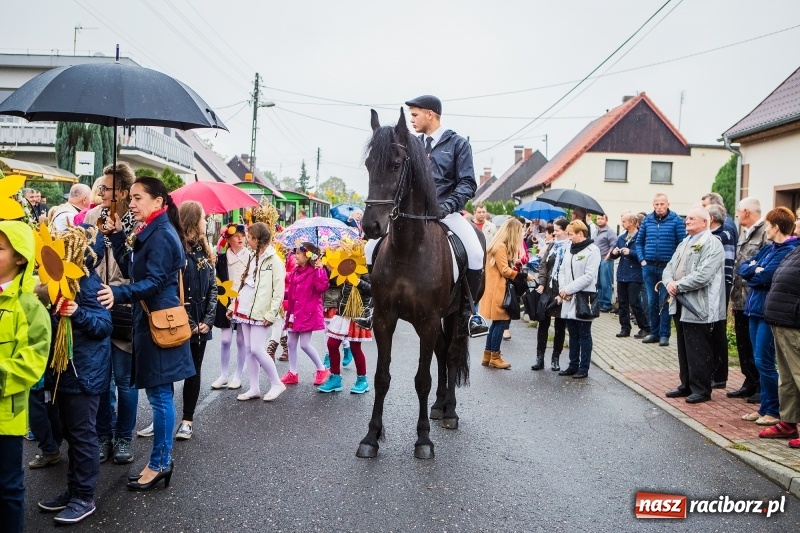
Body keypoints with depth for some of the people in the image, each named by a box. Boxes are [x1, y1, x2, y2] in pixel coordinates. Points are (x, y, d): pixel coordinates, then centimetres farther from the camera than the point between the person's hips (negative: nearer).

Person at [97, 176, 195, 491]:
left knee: (159, 393, -2)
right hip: (148, 320, 10)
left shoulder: (162, 235, -15)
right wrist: (117, 237, 9)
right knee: (159, 393, 14)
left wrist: (118, 294, -34)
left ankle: (160, 463, 8)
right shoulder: (150, 233, 16)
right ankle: (162, 460, 22)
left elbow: (153, 282, -22)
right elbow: (130, 270, 15)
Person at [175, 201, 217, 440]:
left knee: (194, 372, 11)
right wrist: (187, 323, -15)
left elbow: (213, 288, 8)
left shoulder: (205, 252, 10)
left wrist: (208, 320, -3)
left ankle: (187, 420, 21)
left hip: (200, 325, 6)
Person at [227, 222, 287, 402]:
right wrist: (233, 305, 12)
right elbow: (243, 284, 18)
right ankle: (254, 388, 16)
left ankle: (276, 384, 4)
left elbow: (279, 291, -13)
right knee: (249, 350, 8)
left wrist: (271, 314, -18)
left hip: (261, 313, -8)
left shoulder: (274, 261, -9)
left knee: (257, 349, -11)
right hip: (245, 311, 8)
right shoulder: (252, 258, 16)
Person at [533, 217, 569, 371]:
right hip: (547, 290, 5)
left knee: (560, 326, 8)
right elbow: (543, 265, 7)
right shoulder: (552, 244, 9)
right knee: (543, 323, 6)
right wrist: (541, 284, -5)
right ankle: (540, 357, 12)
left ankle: (555, 358, 18)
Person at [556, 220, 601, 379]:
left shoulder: (592, 250, -9)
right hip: (568, 299, 7)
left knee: (584, 335, 2)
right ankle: (573, 365, 21)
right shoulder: (570, 249, 13)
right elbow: (562, 271, 12)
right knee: (573, 334, 12)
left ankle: (584, 368, 9)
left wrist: (568, 289, -16)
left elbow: (589, 276, -16)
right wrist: (562, 290, -5)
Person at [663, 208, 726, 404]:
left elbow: (702, 276, -23)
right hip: (680, 304, 9)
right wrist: (669, 282, -6)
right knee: (684, 349, 16)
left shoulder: (712, 245, -12)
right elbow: (669, 267, 16)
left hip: (698, 307, -9)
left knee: (698, 351, -2)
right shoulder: (684, 244, 18)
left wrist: (678, 285, -15)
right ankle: (686, 385, 26)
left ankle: (701, 389, 8)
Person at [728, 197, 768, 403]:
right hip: (741, 299, 9)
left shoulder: (766, 232, -14)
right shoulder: (744, 233, 16)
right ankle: (750, 384, 25)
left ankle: (762, 388, 12)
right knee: (743, 344, 14)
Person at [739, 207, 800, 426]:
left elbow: (765, 277, -21)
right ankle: (765, 407, 23)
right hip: (756, 309, 9)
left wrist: (752, 273, -2)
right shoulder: (769, 248, 14)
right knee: (760, 362, 13)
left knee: (764, 362, -4)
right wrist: (756, 269, -9)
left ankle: (774, 411, 7)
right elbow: (743, 268, 10)